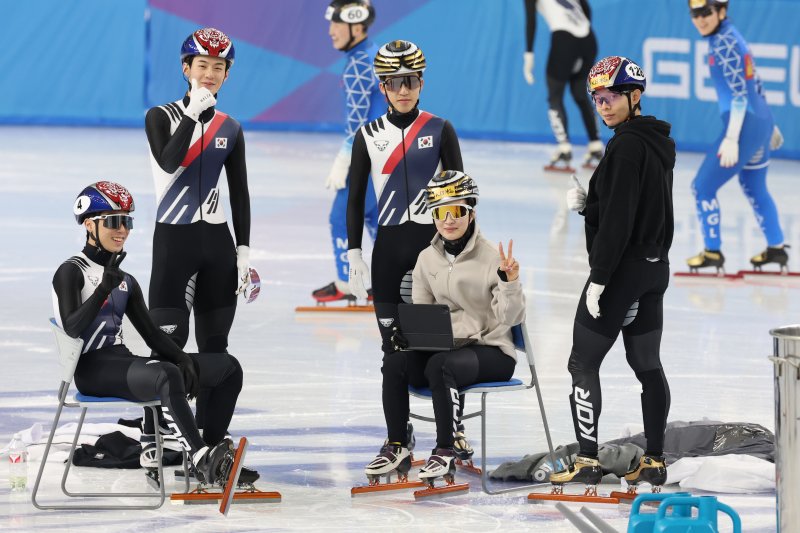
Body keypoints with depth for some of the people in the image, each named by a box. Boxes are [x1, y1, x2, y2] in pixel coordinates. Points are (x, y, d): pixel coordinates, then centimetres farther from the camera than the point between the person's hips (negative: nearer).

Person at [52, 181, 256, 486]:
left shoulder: (126, 282, 21)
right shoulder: (71, 272, -3)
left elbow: (150, 332, 16)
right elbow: (72, 328, -18)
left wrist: (184, 360, -1)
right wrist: (105, 288, -26)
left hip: (122, 362, 9)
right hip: (92, 369, -9)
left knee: (228, 367, 0)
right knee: (167, 375, -38)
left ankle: (213, 453, -3)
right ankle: (201, 460, -42)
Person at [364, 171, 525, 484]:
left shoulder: (491, 257, -9)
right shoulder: (427, 259, 7)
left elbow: (510, 318, -12)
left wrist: (509, 282, -29)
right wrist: (406, 332, -10)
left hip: (492, 352, -5)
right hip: (445, 347, 5)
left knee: (439, 366, -34)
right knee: (395, 362, -22)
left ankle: (445, 453, -24)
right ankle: (396, 449, -12)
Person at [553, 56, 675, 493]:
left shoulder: (627, 146, -18)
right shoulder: (657, 143, 12)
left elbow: (618, 219, -22)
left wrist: (599, 277, -20)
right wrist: (585, 203, 3)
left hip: (622, 269, -9)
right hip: (654, 267, 9)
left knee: (583, 362, -1)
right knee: (647, 364, 11)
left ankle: (587, 461, -2)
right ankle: (654, 461, 11)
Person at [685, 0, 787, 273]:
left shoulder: (725, 44, -17)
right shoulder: (730, 37, 11)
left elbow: (740, 94, -22)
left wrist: (731, 139, -25)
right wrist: (768, 125, 28)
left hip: (746, 125, -10)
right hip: (762, 121, 10)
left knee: (703, 186, -1)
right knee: (754, 188, 24)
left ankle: (713, 252, 5)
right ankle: (776, 249, 31)